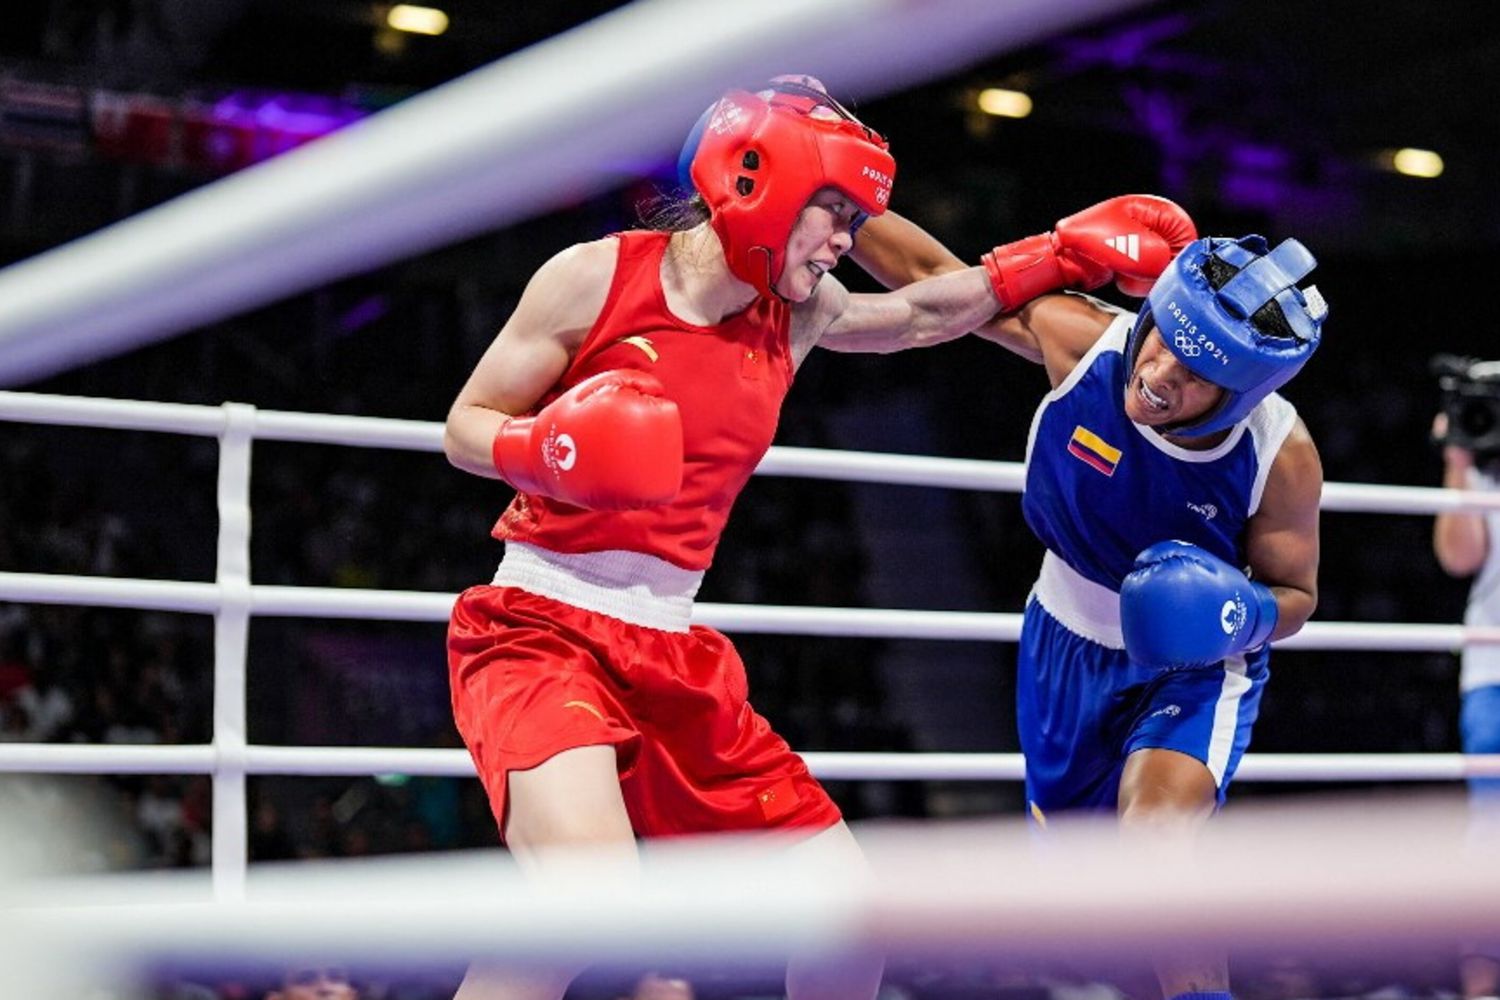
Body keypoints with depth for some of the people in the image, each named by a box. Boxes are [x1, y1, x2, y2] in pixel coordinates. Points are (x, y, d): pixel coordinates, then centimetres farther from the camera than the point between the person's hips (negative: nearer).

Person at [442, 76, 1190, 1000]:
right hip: (542, 626, -6)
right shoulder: (596, 277, -7)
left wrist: (1065, 254, 19)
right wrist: (550, 455, -23)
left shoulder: (799, 315, 8)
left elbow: (925, 313, 26)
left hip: (673, 654, 7)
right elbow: (466, 428, -3)